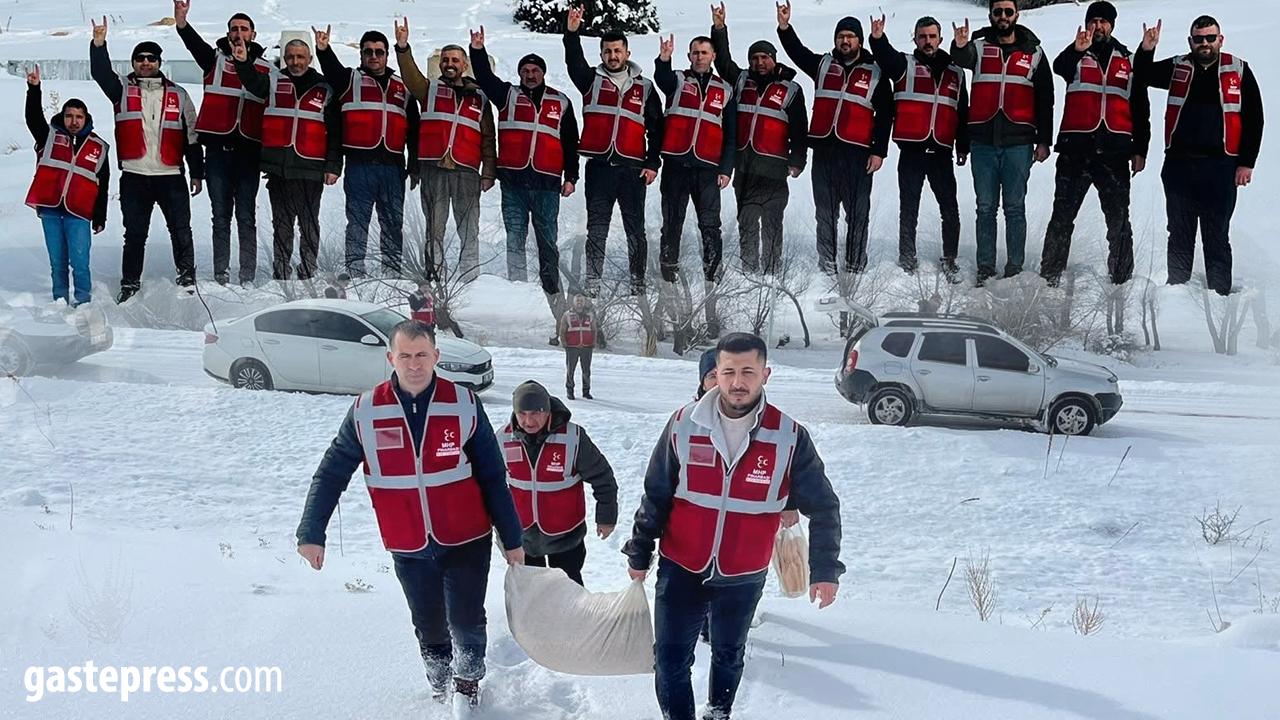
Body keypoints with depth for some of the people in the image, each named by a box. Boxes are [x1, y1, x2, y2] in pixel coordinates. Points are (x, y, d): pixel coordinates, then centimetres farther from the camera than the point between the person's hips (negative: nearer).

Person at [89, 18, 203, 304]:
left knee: (181, 231, 1)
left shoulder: (178, 95, 9)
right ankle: (130, 283, 14)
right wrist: (99, 44, -27)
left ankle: (187, 278, 14)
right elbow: (100, 73, -10)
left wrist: (197, 173, 7)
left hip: (171, 176, 0)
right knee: (134, 234, 5)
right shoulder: (123, 89, 9)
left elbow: (192, 137, 10)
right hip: (134, 176, 0)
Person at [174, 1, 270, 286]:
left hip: (248, 151, -1)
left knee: (246, 217, 0)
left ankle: (248, 278, 2)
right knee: (220, 216, 6)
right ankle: (220, 276, 9)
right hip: (218, 148, 1)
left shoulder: (264, 68, 10)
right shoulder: (215, 58, 8)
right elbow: (194, 43, -11)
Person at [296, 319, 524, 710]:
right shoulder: (366, 411, -7)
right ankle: (440, 690, 39)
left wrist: (511, 538, 0)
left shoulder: (464, 404, -9)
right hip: (408, 548, 2)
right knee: (429, 629, 15)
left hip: (466, 541, -2)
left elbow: (493, 478, -3)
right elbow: (331, 473, -1)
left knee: (466, 622, -1)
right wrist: (312, 532, -7)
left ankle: (468, 683, 26)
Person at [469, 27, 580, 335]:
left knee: (548, 241, 3)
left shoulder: (560, 102, 12)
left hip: (547, 183, 0)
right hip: (513, 180, 0)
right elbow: (485, 78, 1)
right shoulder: (508, 96, 12)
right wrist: (478, 51, -15)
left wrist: (571, 177, 8)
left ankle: (552, 292, 10)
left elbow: (571, 142, 12)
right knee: (514, 240, 1)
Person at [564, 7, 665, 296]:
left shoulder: (644, 87, 10)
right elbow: (574, 63, -10)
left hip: (633, 168, 0)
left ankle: (638, 284, 9)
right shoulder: (591, 80, 9)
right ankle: (592, 284, 3)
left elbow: (656, 128, 10)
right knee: (596, 228, 1)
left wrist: (653, 163, 2)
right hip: (599, 166, 0)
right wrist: (572, 34, -25)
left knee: (635, 229, 4)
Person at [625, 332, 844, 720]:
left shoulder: (790, 437, -14)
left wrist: (824, 570, -7)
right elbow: (655, 496, -1)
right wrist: (639, 554, 5)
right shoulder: (684, 425, -12)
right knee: (671, 660, 2)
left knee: (729, 655, 21)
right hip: (680, 570, 0)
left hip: (743, 578, 1)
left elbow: (823, 506, -5)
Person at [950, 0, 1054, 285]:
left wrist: (1044, 141, 3)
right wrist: (960, 47, -43)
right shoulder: (979, 46, 6)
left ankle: (1015, 269, 5)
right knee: (985, 208, 4)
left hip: (1018, 142, 0)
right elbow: (962, 59, -18)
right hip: (983, 141, 1)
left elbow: (1045, 99, 9)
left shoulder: (1033, 52, 8)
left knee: (1015, 208, 2)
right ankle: (985, 269, 8)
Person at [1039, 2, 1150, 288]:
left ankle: (1122, 280, 12)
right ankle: (1049, 278, 5)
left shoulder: (1128, 61, 13)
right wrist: (1077, 50, -39)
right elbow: (1059, 68, -18)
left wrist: (1140, 150, 7)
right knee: (1062, 217, 1)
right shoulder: (1076, 56, 7)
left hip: (1114, 152, 2)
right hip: (1076, 149, -2)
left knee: (1119, 221, 5)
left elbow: (1141, 109, 14)